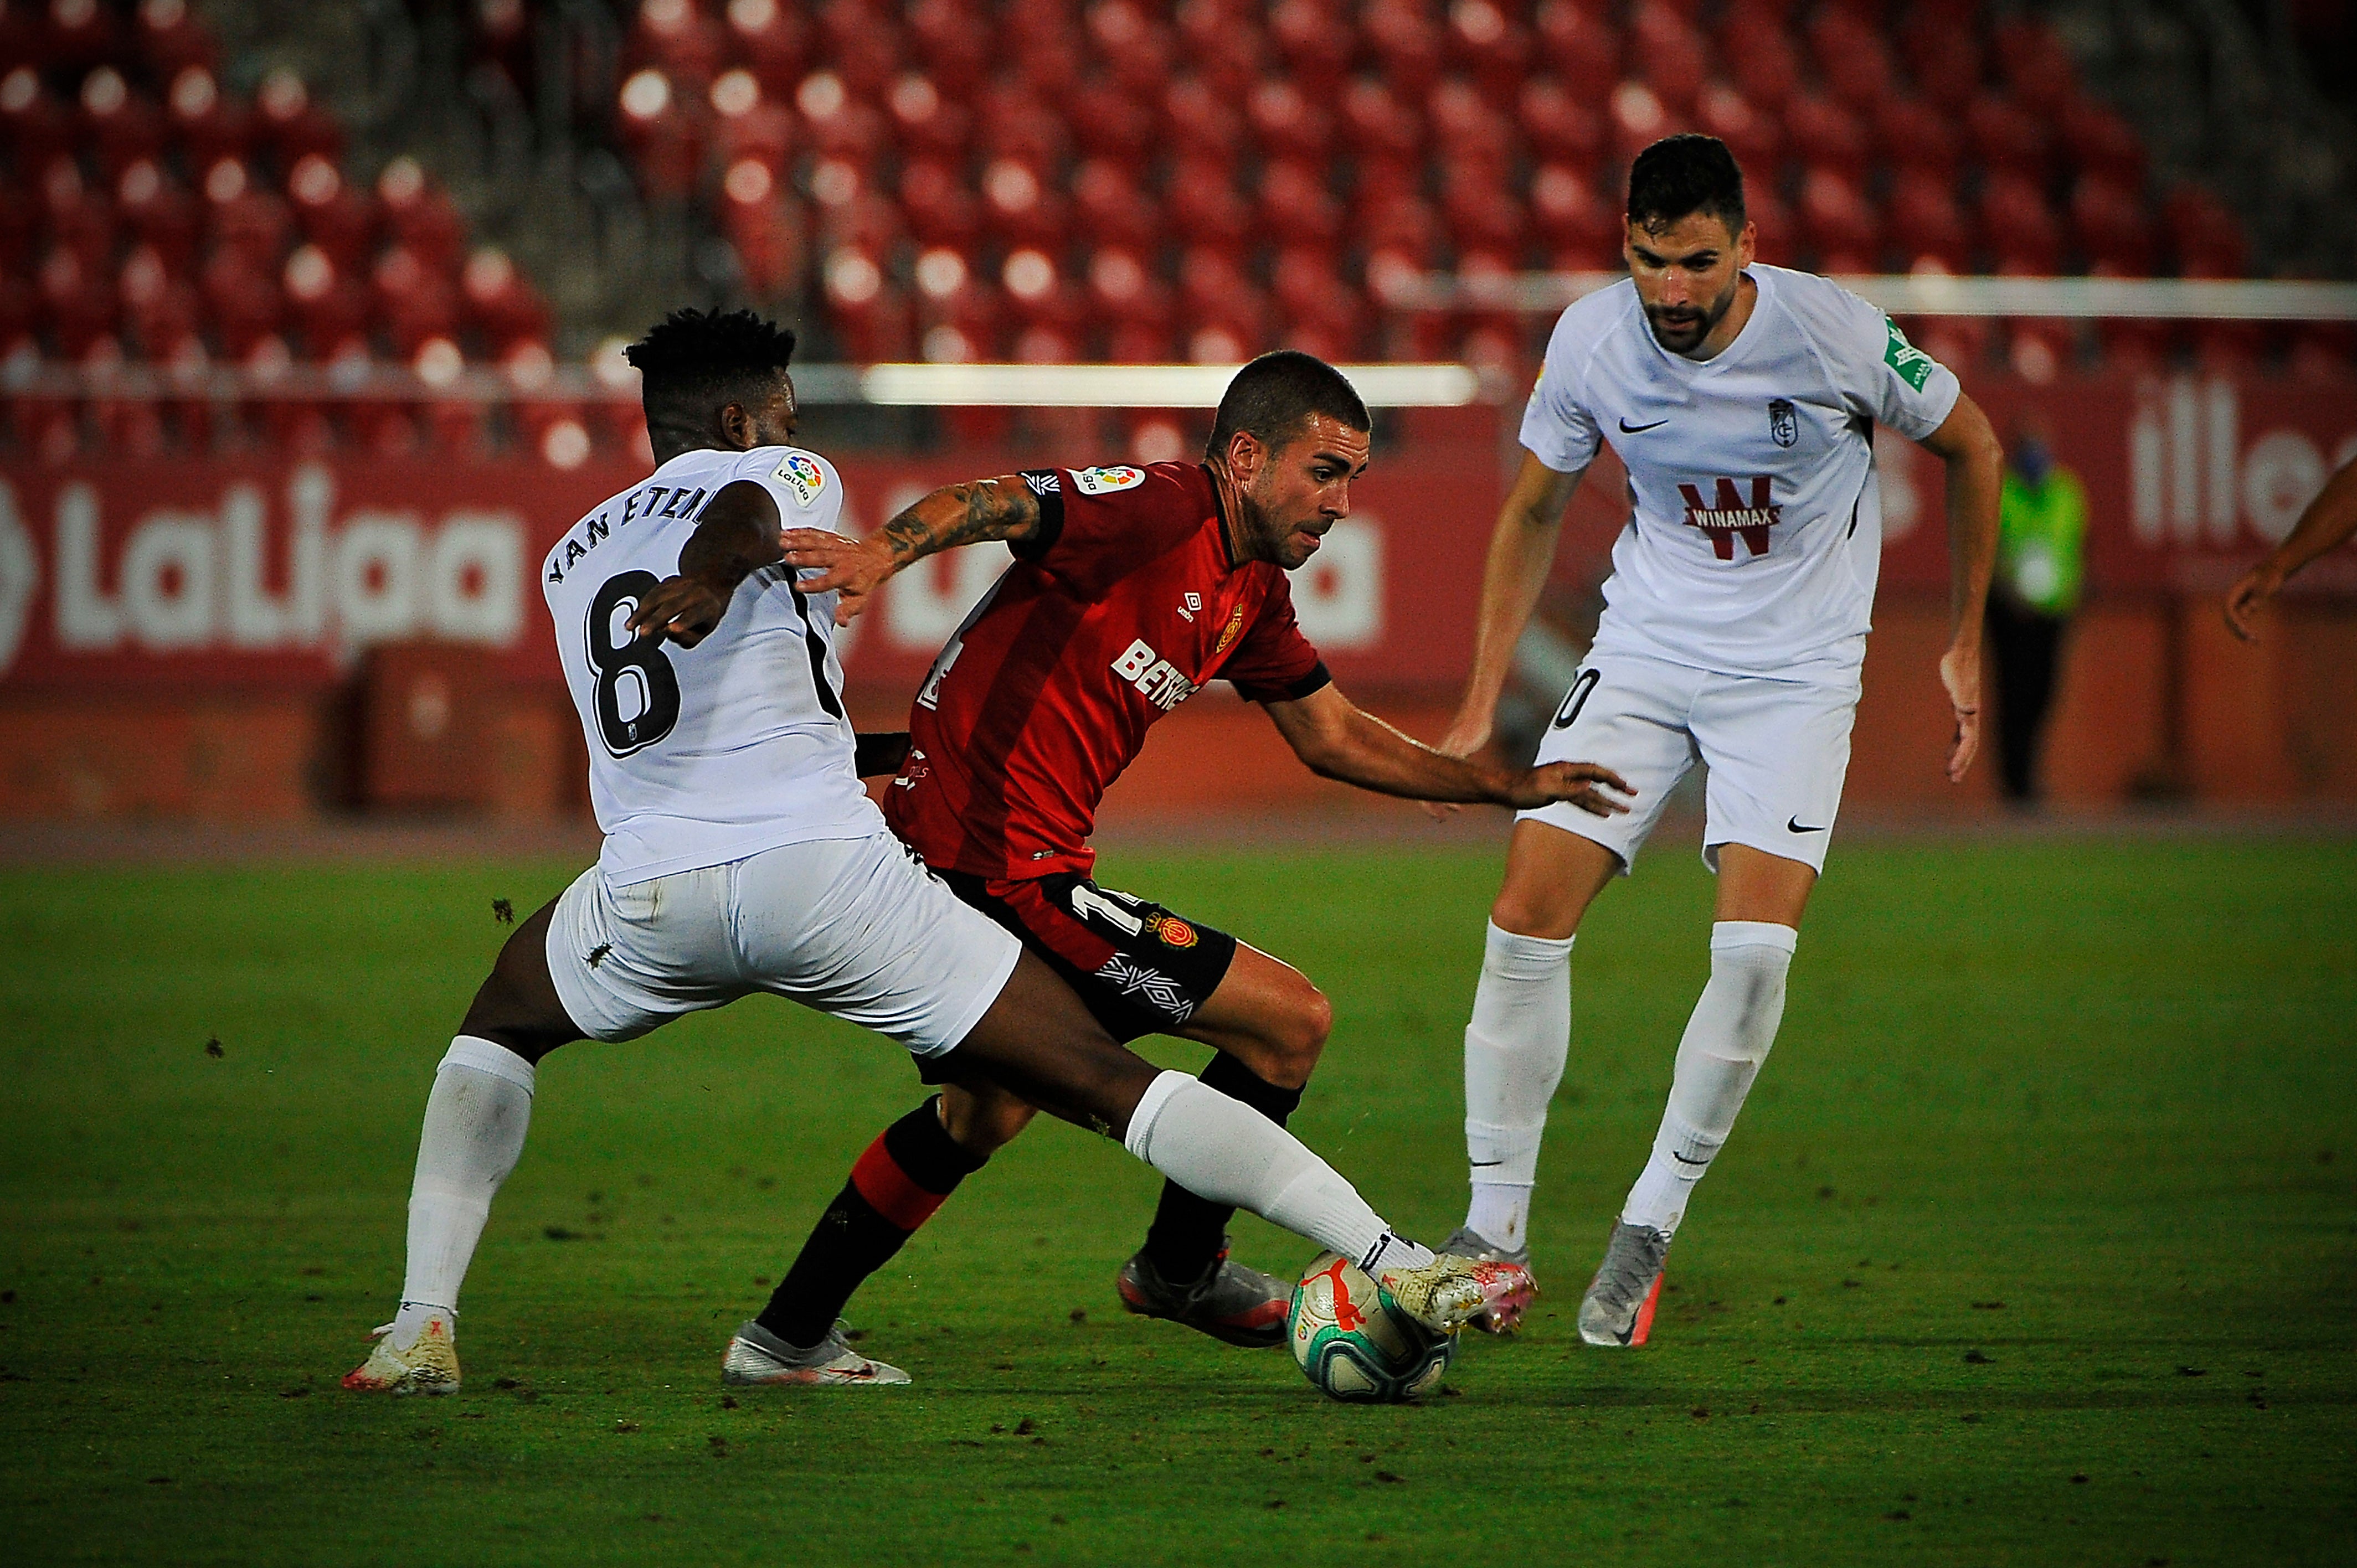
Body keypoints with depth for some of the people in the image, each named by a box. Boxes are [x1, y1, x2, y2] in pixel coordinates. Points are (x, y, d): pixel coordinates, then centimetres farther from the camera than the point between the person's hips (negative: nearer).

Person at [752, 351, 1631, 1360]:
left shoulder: (1253, 594, 15)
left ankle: (788, 1334, 40)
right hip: (1006, 873, -11)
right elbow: (986, 504, -28)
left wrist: (1507, 785, 24)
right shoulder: (1160, 509, -15)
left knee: (981, 1118, 31)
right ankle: (1180, 1269, 15)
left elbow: (1333, 739, 26)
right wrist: (885, 550, -49)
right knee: (1290, 1021, -3)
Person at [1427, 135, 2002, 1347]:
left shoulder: (1834, 334, -19)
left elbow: (1973, 449, 0)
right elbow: (1533, 512, 8)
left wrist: (1964, 644, 4)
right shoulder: (1592, 340, -10)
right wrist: (1482, 705, 7)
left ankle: (1649, 1225, -4)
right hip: (1645, 649, 3)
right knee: (1526, 916, -11)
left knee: (1756, 947, -20)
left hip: (1797, 668, -3)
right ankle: (1496, 1227, 2)